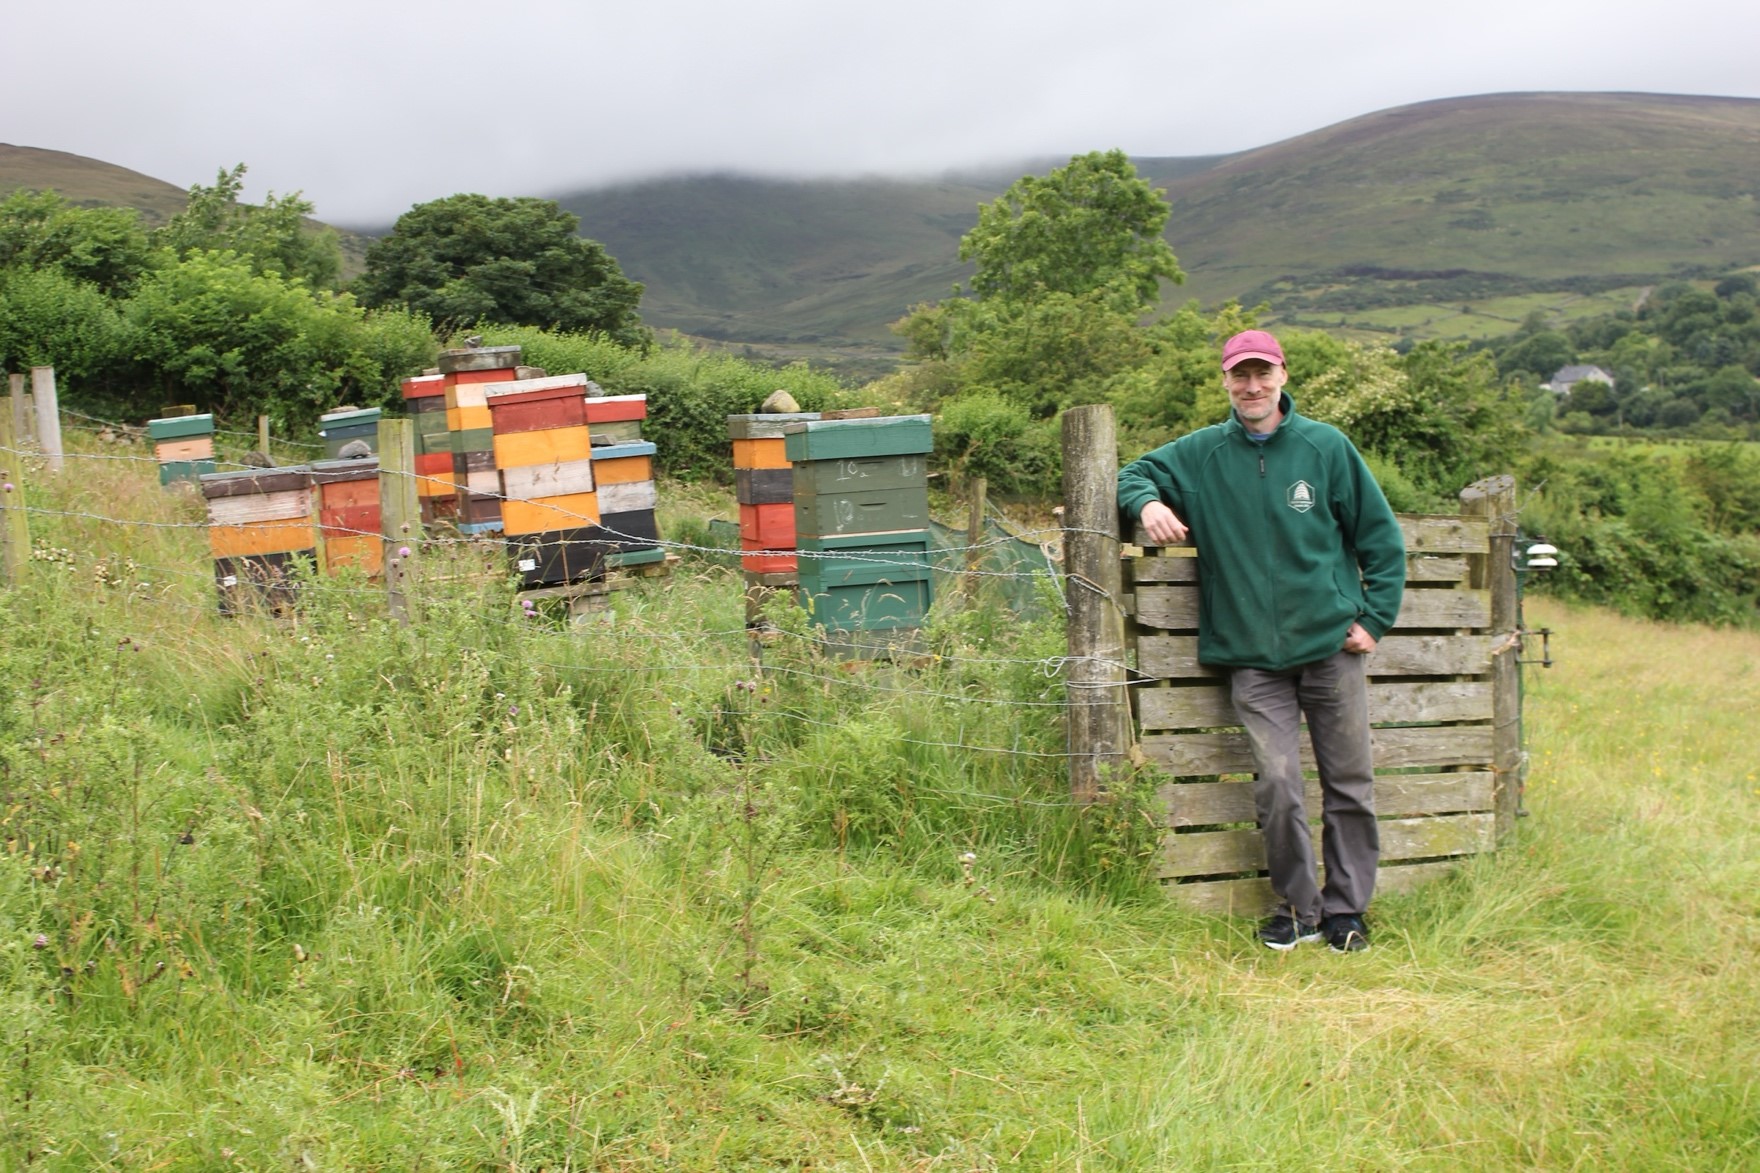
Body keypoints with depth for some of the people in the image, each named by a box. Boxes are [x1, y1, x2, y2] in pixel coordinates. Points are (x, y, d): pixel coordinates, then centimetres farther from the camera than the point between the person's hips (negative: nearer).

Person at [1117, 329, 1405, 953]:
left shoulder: (1327, 447, 3)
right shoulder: (1200, 455, 5)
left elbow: (1381, 539, 9)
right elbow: (1134, 473, 16)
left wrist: (1374, 617, 2)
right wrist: (1147, 503, -7)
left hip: (1331, 647, 1)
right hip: (1253, 657, 0)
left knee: (1350, 784, 6)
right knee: (1277, 784, -9)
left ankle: (1346, 910, 20)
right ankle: (1299, 908, 9)